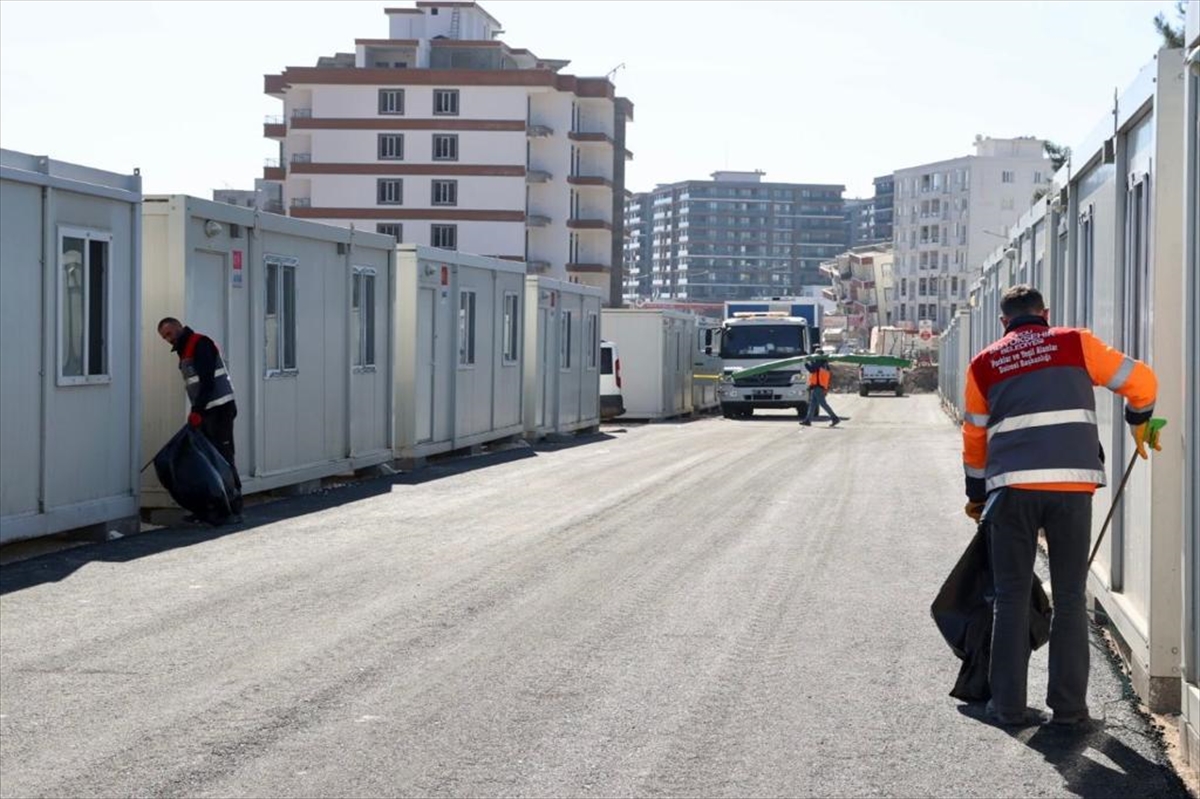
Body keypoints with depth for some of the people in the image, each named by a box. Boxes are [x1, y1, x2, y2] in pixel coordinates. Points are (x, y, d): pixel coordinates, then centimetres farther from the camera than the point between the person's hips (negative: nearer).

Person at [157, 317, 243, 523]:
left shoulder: (200, 344, -11)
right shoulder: (184, 350, 19)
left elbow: (207, 381, -20)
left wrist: (197, 411, -23)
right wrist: (197, 412, 14)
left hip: (220, 409, -10)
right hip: (206, 412, 10)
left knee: (224, 458, -10)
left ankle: (234, 508, -9)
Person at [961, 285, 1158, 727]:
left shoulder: (985, 363, 14)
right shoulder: (1075, 343, 8)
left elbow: (974, 437, 20)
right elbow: (1141, 381, 11)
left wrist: (976, 494, 33)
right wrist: (1139, 424, 31)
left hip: (1012, 488, 1)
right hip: (1072, 484, -1)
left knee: (1011, 598, 9)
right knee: (1070, 598, 8)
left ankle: (1008, 705, 9)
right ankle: (1069, 706, 8)